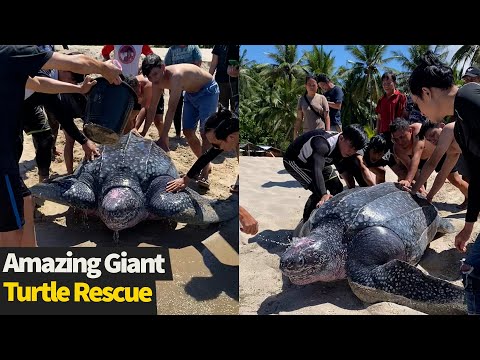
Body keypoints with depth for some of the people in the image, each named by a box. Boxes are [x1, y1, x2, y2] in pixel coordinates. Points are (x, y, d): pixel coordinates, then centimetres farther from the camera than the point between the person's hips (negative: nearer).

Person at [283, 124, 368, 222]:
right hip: (294, 161, -9)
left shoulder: (344, 149, -16)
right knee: (319, 192, -24)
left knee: (337, 187, 4)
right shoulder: (323, 145, -41)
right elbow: (317, 170, -54)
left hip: (317, 160, 9)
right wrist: (323, 195, -66)